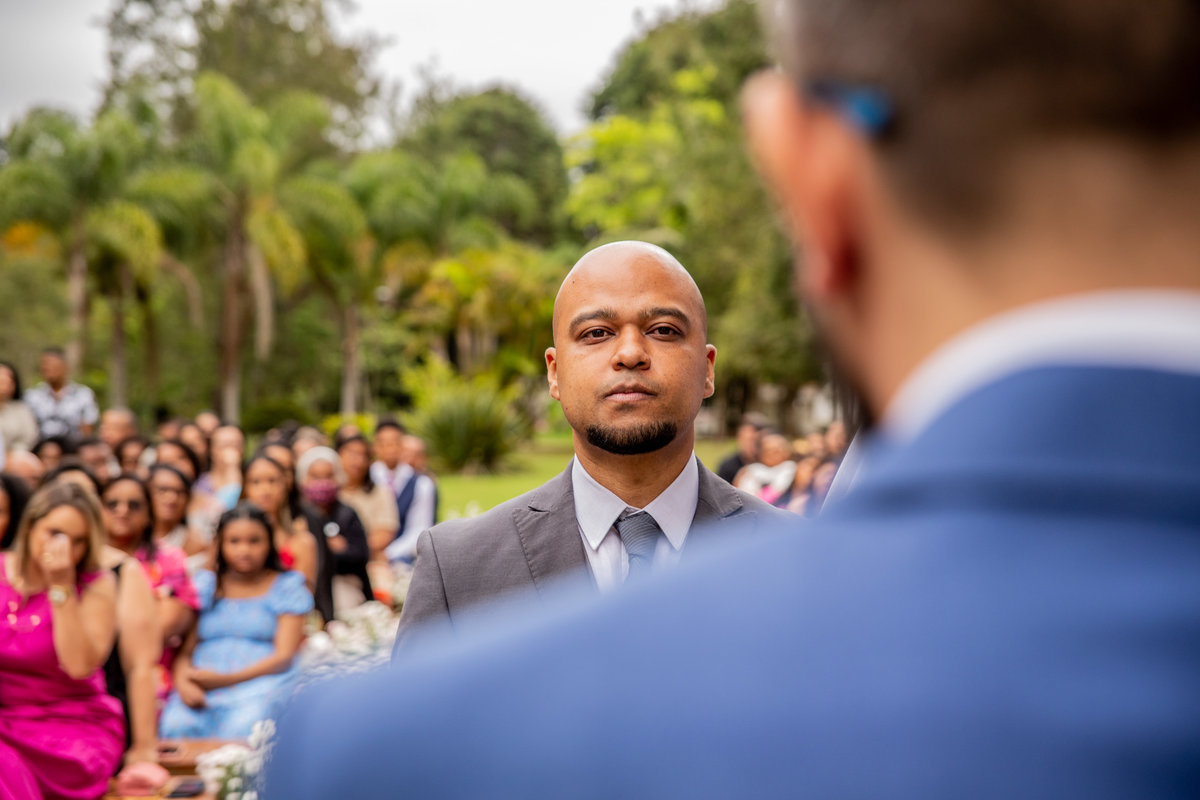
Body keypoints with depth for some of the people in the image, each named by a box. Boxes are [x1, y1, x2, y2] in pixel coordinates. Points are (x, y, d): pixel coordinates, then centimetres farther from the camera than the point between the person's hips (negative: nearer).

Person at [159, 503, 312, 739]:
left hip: (260, 682, -2)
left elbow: (284, 656, 1)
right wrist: (183, 682, -14)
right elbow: (184, 650, 11)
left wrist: (226, 679, -12)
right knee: (175, 725, -32)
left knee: (241, 730, -36)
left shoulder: (287, 587, 11)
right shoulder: (205, 585, 20)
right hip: (200, 687, 2)